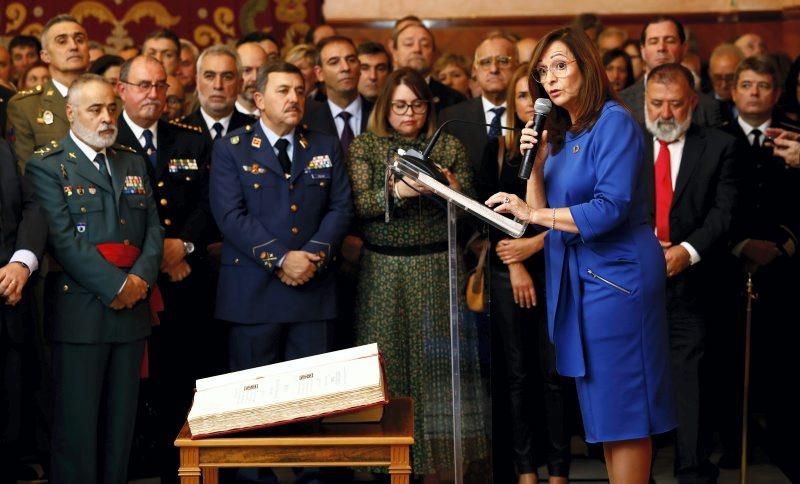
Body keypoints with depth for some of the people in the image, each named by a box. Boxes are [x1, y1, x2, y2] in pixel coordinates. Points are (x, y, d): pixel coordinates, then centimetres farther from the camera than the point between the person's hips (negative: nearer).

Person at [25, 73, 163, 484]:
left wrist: (141, 279, -7)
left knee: (121, 419, 10)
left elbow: (153, 228, 11)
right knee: (77, 422, -1)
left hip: (131, 310, 6)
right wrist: (115, 286, -16)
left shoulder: (133, 163, 17)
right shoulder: (47, 165, -2)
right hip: (80, 311, -6)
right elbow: (64, 238, -13)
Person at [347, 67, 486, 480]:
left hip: (438, 270, 0)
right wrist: (397, 191, -22)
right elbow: (361, 205, -6)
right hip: (384, 271, 0)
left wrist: (453, 191, -14)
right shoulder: (365, 146, 6)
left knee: (438, 363, -1)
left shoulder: (449, 146, 8)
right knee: (388, 364, 1)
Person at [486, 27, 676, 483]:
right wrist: (535, 161, -2)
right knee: (602, 403, 11)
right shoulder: (559, 133, 14)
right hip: (576, 274, 8)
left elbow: (611, 208, -21)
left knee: (621, 401, -3)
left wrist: (532, 214, -20)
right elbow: (544, 212, 11)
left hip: (616, 273, -8)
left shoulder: (614, 121, -11)